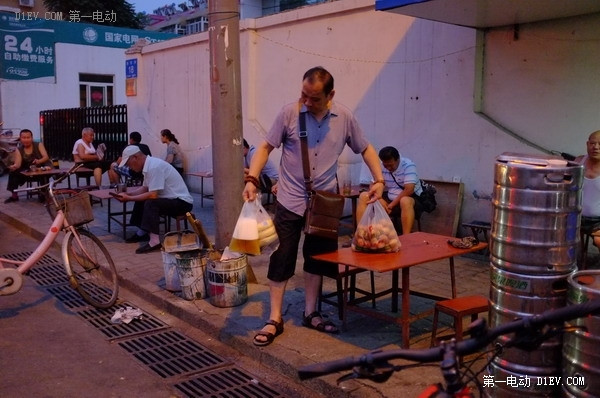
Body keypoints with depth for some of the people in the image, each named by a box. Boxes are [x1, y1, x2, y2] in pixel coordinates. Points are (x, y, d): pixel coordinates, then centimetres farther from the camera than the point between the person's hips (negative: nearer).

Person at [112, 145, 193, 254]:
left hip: (182, 202, -10)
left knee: (150, 203, -27)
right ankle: (144, 232, 16)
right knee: (141, 200, 11)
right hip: (172, 200, 10)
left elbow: (153, 195, -26)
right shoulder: (149, 165, 6)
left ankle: (154, 241, -28)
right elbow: (145, 188, 15)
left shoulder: (154, 167, -23)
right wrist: (127, 193, 1)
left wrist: (129, 198, -17)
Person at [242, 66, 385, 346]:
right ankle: (275, 319, 12)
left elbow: (365, 149, 8)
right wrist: (252, 179, -19)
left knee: (317, 260, 12)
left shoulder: (345, 118, -4)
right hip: (290, 202, -2)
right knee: (282, 259, 0)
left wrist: (379, 180, -5)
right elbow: (265, 147, -6)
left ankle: (310, 314, 28)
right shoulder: (289, 113, -10)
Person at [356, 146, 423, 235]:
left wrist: (391, 205, -21)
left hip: (411, 198, -6)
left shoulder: (408, 166, -17)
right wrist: (380, 200, -20)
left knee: (405, 201, -42)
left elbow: (409, 190, -26)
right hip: (390, 198, 6)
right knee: (363, 196, -10)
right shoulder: (381, 167, -1)